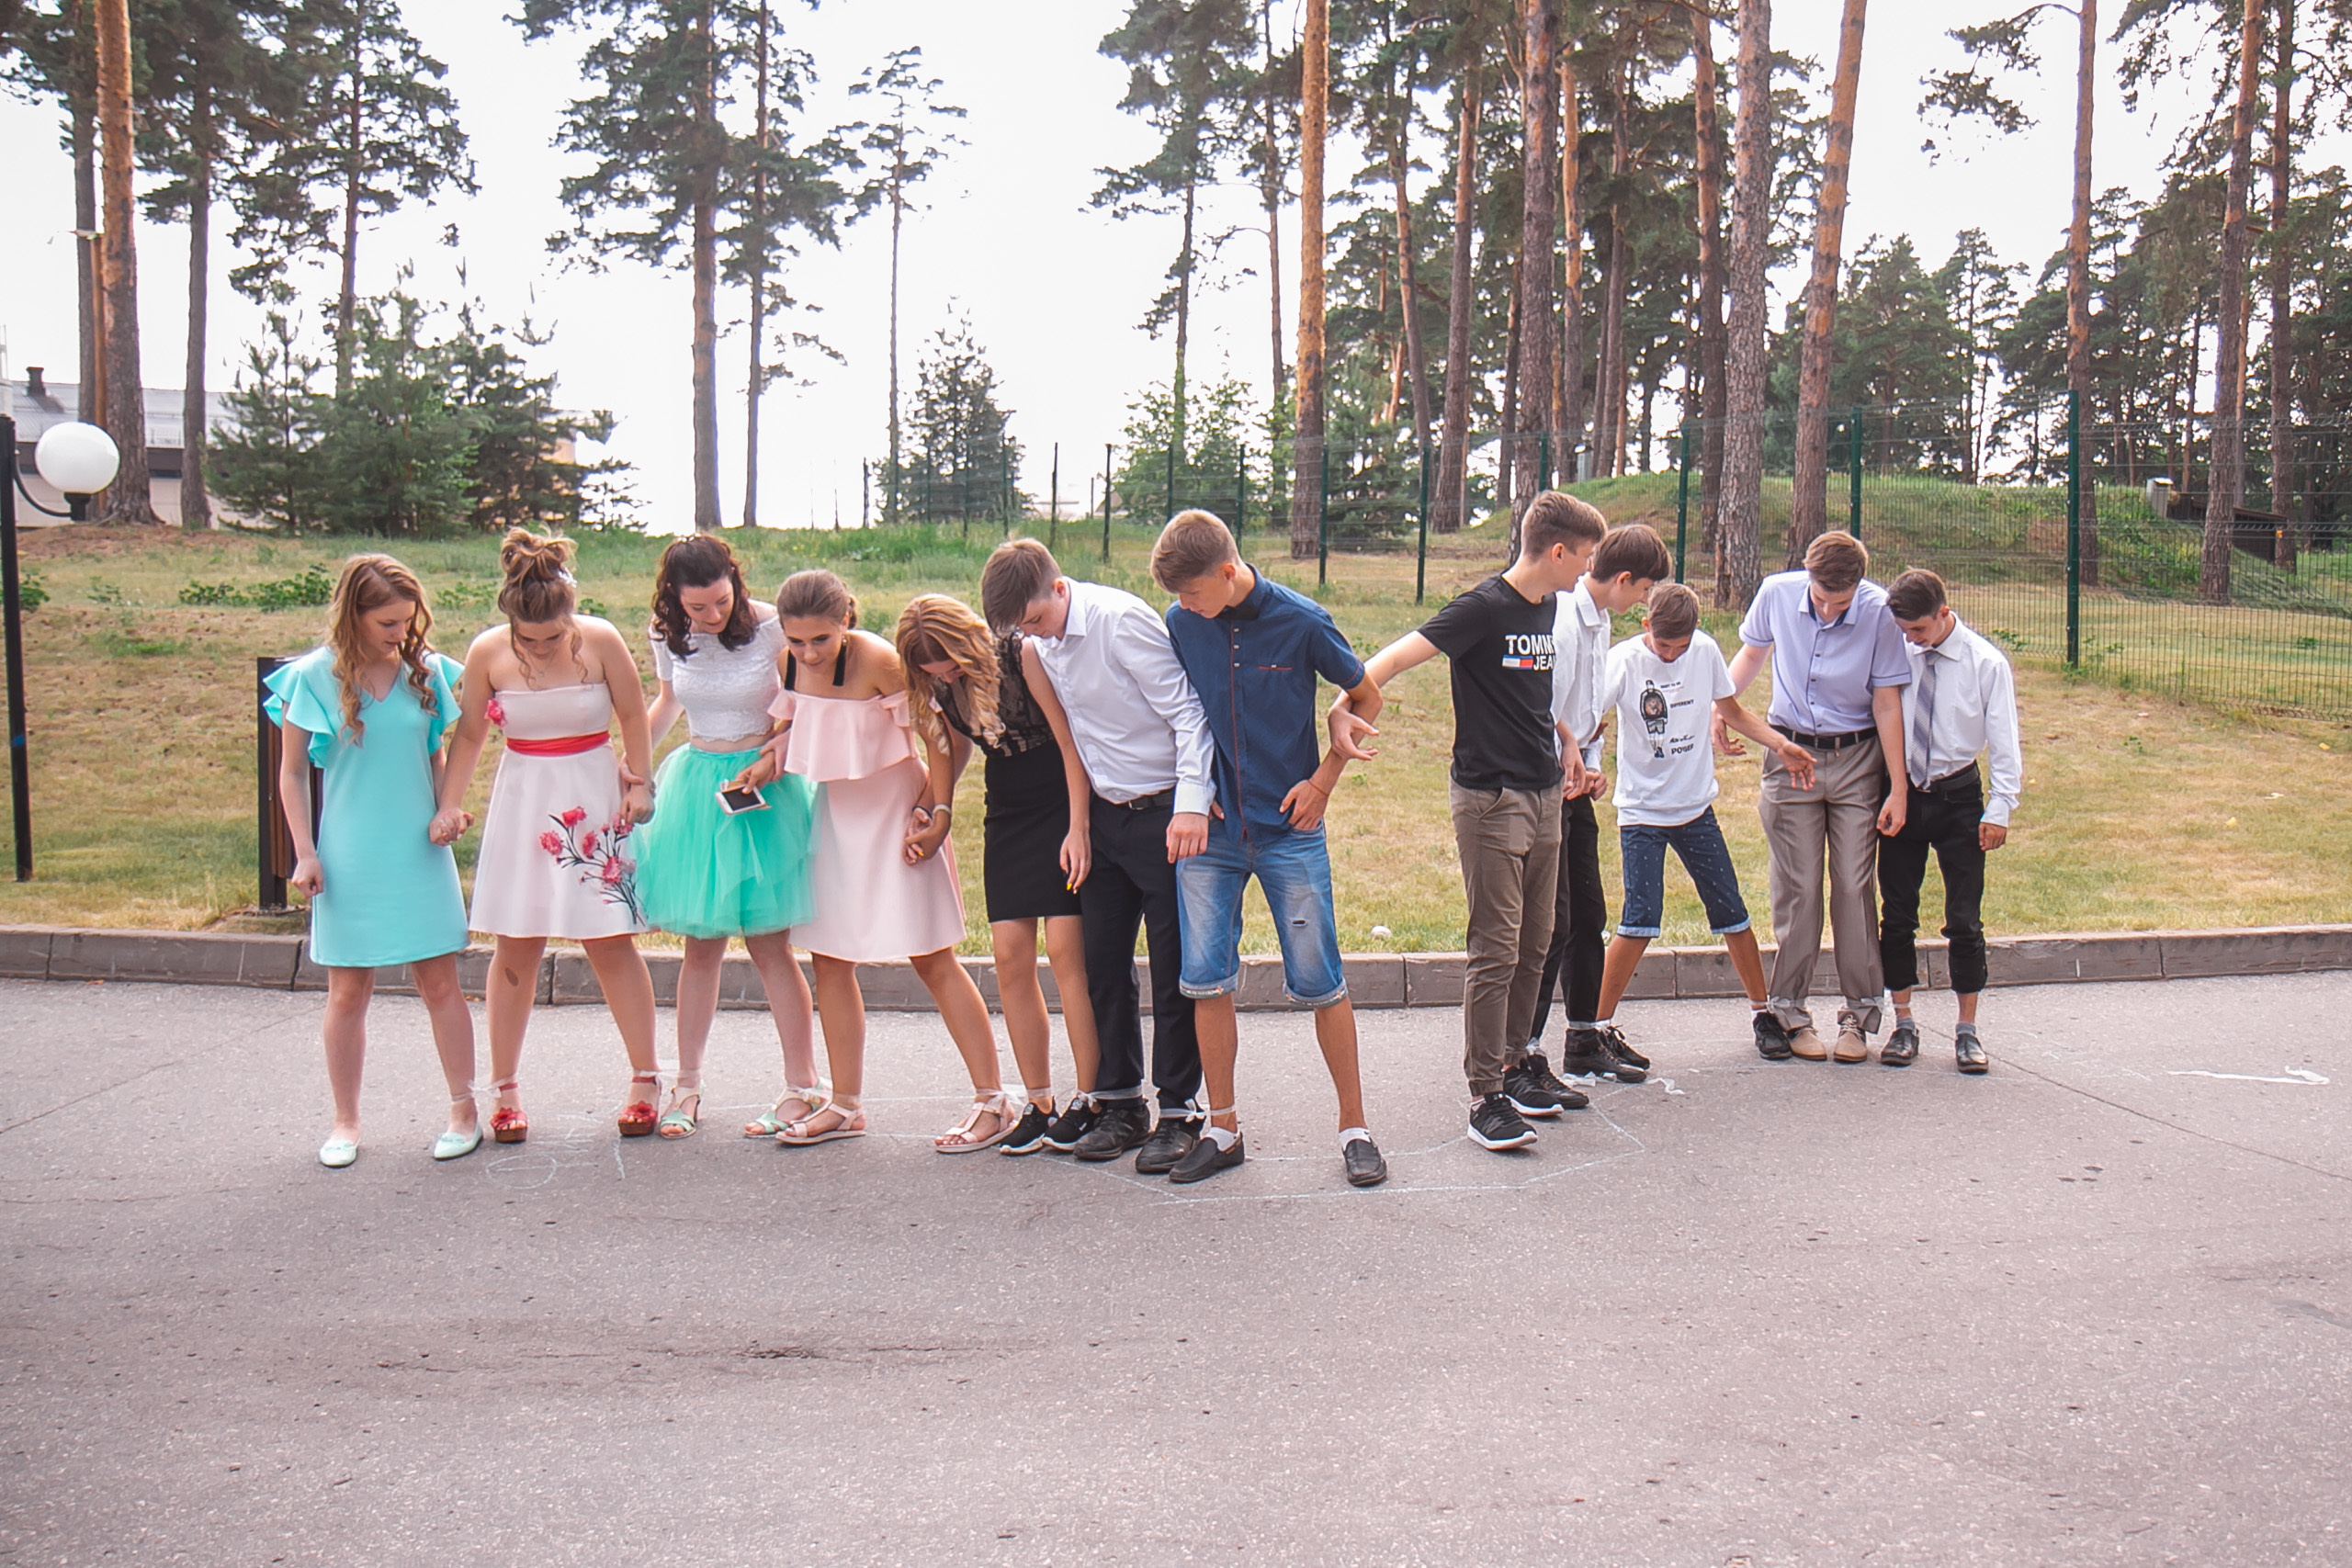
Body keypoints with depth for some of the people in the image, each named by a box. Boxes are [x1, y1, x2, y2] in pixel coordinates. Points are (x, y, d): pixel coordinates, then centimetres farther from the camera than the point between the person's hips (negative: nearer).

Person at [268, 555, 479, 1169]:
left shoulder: (424, 670, 2)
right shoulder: (314, 677, -5)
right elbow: (292, 774, 2)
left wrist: (448, 810, -3)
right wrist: (306, 854, -4)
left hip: (420, 853, 1)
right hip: (348, 860, -1)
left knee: (440, 982, 2)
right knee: (348, 991, 7)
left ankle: (464, 1110, 13)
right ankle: (346, 1122, 21)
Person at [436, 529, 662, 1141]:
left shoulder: (600, 640, -12)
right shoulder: (488, 653, -8)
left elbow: (632, 717, 1)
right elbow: (469, 734, 4)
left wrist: (639, 784, 2)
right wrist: (446, 808, 3)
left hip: (593, 799, -1)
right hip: (522, 803, 1)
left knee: (611, 943, 1)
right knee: (516, 948, 4)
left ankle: (645, 1079, 13)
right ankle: (506, 1089, 15)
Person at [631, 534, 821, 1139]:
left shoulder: (772, 627, -12)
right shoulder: (669, 635, 2)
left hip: (763, 785, -4)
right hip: (696, 787, 4)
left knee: (768, 944, -4)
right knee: (701, 945, 7)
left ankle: (803, 1087, 7)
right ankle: (686, 1085, 19)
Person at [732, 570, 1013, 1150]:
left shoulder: (877, 660, -23)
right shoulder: (788, 663, -5)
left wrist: (928, 809, -15)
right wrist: (767, 759, -5)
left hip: (893, 810, -6)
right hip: (835, 814, 6)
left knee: (931, 957, -4)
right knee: (829, 956, 7)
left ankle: (992, 1101, 4)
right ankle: (845, 1104, 20)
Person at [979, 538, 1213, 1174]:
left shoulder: (1123, 621, -17)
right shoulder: (1043, 644, 5)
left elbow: (1186, 711, -18)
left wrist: (1191, 803, -25)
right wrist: (1078, 822, 13)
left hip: (1165, 815, -7)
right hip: (1104, 815, 7)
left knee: (1174, 969, -1)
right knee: (1102, 964, 8)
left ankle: (1179, 1113, 8)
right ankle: (1119, 1103, 19)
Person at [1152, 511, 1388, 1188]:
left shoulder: (1301, 621, -9)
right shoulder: (1179, 624, -1)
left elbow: (1367, 698, 4)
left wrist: (1322, 782, -1)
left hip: (1290, 829, -3)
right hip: (1211, 828, 3)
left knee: (1318, 981, 0)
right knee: (1206, 979, 0)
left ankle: (1354, 1126, 13)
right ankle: (1222, 1128, 13)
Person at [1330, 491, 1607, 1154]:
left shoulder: (1548, 608, 12)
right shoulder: (1484, 608, -14)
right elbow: (1399, 654, -25)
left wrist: (1562, 744, 23)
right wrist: (1347, 702, -40)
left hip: (1543, 795, 9)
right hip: (1491, 799, -8)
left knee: (1533, 946, 13)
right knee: (1496, 950, -7)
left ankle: (1513, 1071, 25)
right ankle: (1486, 1098, 0)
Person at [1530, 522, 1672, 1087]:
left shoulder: (1599, 621, 11)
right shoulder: (1559, 620, -21)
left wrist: (1592, 765, 8)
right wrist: (1573, 770, -14)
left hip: (1576, 784, 10)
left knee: (1587, 913, 16)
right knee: (1551, 921, -8)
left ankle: (1585, 1039, 28)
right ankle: (1521, 1055, -1)